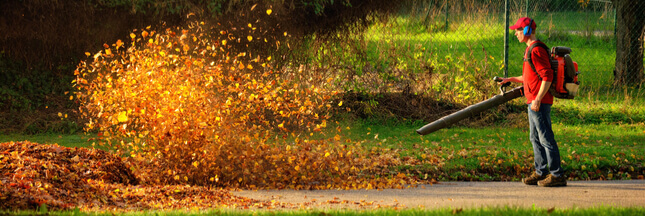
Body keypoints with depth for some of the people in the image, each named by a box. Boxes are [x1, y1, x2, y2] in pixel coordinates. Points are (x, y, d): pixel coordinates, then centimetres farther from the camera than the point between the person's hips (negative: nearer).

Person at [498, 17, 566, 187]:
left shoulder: (537, 50, -16)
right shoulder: (530, 50, 17)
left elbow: (547, 76, -21)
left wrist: (538, 99, -24)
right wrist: (511, 80, 22)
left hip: (540, 103, -11)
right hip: (533, 102, 11)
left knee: (546, 138, -8)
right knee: (535, 138, 15)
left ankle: (557, 175, -6)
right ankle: (541, 172, 20)